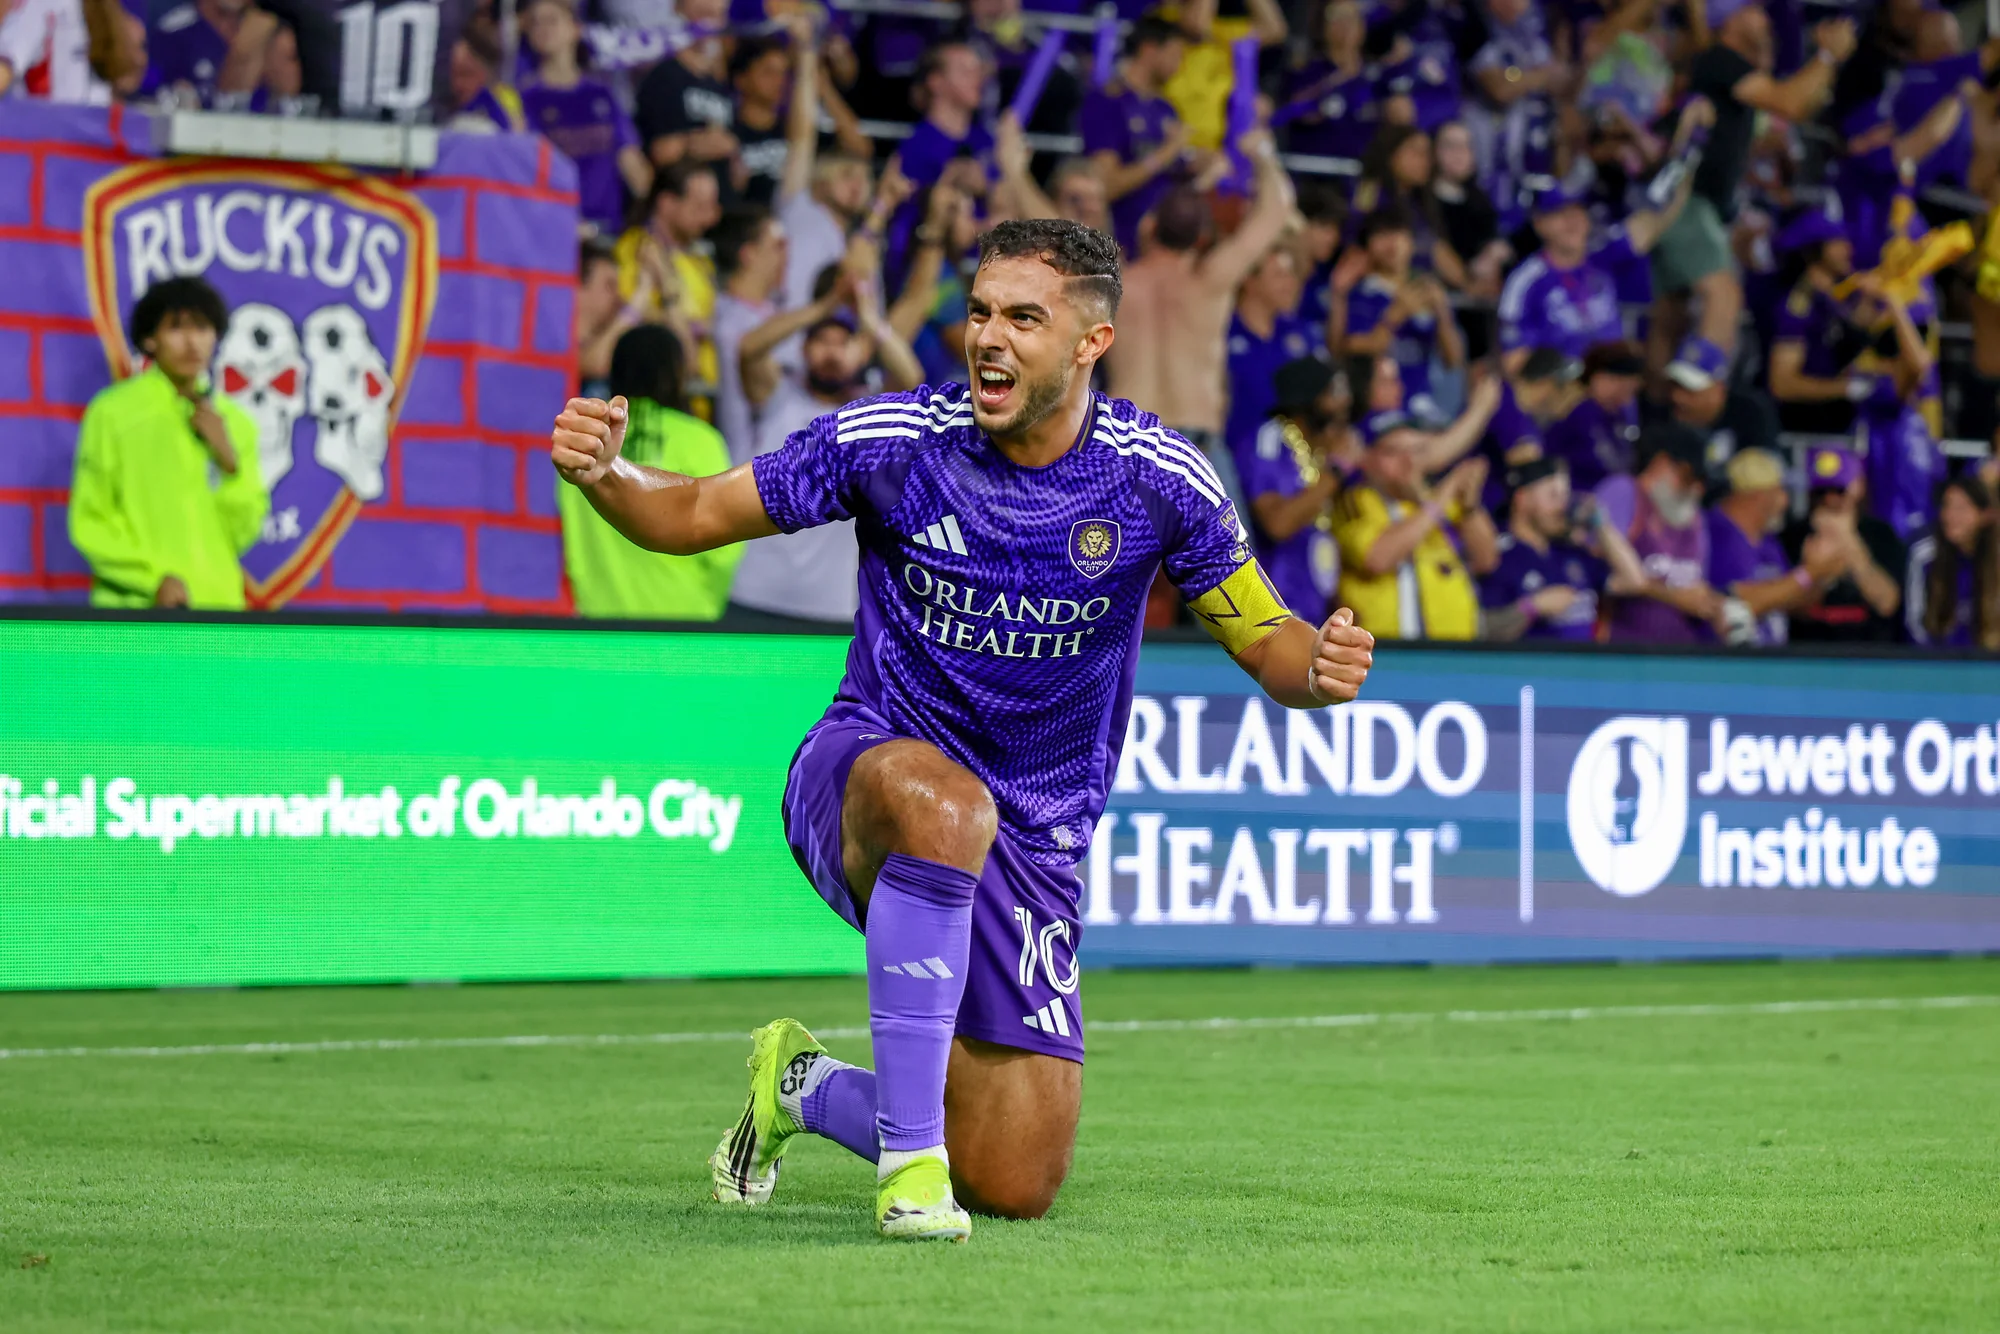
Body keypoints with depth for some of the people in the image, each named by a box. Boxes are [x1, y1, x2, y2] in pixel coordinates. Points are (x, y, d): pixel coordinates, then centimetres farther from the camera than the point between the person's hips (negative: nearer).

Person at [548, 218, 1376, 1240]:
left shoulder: (1156, 481, -9)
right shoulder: (891, 440, -12)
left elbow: (1263, 639, 1)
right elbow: (696, 514, -2)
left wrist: (1320, 666, -23)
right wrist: (603, 474, -23)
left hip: (1033, 842, 3)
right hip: (862, 771, -3)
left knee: (1015, 1189, -1)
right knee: (948, 803, -43)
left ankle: (806, 1088, 31)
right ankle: (910, 1153, -35)